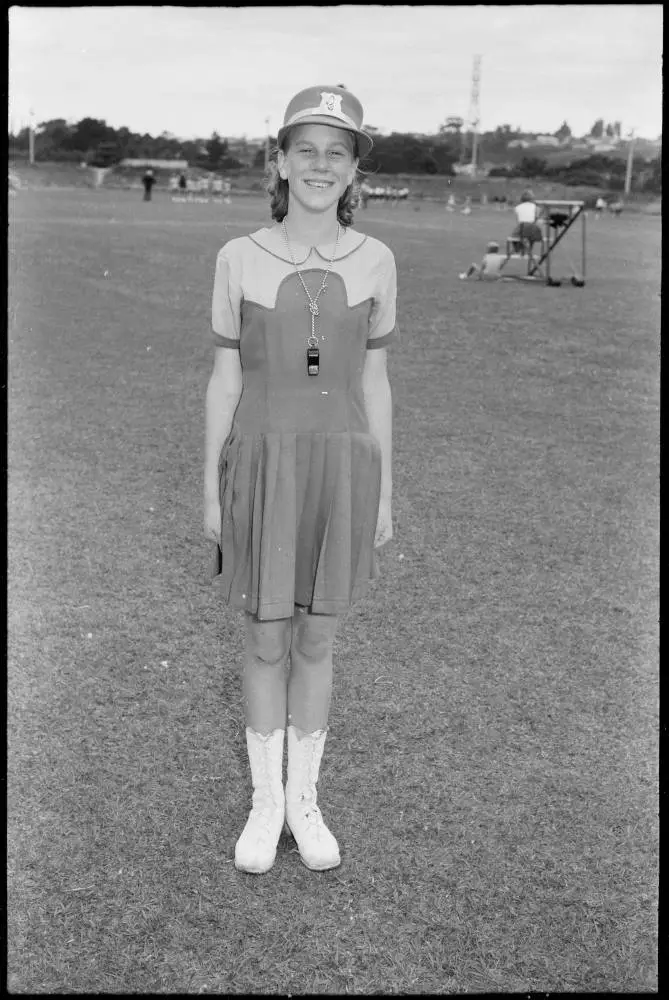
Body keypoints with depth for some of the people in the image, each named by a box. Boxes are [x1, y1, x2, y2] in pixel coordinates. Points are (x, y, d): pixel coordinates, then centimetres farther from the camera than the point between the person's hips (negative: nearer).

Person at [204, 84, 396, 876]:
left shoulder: (374, 262, 0)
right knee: (265, 645, 8)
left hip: (341, 471, 1)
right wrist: (210, 491, 2)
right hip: (264, 471, -1)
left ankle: (304, 800, 31)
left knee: (315, 643, 12)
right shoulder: (238, 259, -3)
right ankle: (264, 802, 29)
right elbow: (225, 378, 1)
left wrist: (384, 494, 5)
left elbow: (372, 382, 5)